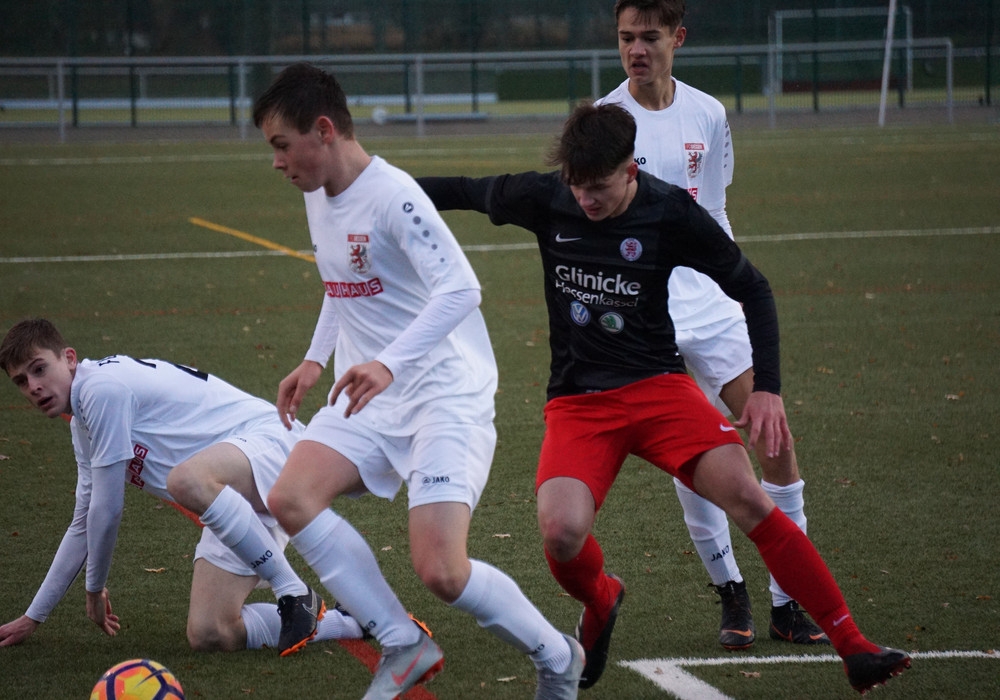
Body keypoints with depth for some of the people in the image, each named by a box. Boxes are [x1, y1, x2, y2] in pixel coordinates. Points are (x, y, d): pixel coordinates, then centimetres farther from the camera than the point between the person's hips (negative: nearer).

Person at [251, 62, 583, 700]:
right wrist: (316, 360, 20)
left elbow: (460, 289, -28)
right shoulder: (318, 196, 10)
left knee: (441, 572, -19)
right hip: (369, 399, 8)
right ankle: (403, 647, -7)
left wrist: (389, 363, -37)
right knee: (290, 497, -17)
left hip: (446, 396, -8)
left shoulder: (391, 196, -18)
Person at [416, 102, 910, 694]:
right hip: (577, 401, 1)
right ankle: (600, 602, 13)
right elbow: (467, 192, 14)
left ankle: (855, 650, -19)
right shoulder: (545, 200, -6)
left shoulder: (672, 213, -10)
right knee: (561, 533, -26)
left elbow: (752, 290, 0)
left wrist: (767, 389, -9)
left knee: (746, 495, -23)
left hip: (657, 385, -1)